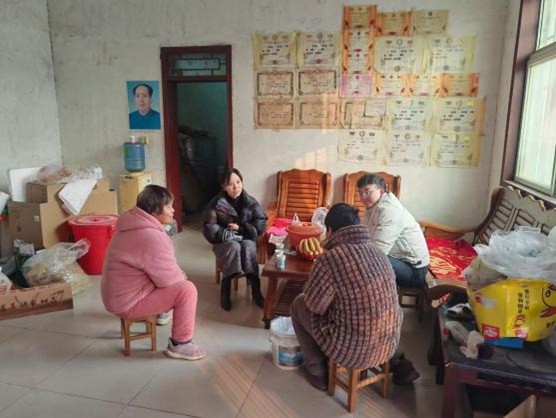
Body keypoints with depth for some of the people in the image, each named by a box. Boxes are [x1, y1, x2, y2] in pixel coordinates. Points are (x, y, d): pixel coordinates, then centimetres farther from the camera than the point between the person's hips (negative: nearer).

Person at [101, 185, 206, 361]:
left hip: (120, 292, 10)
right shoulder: (151, 237, -29)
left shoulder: (136, 223, 3)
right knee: (187, 289, -15)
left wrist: (179, 275, 5)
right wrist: (182, 277, -1)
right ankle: (180, 344, -3)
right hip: (127, 301, -10)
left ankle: (162, 310, 39)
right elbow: (168, 278, -22)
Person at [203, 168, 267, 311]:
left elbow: (261, 224, -5)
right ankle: (225, 291, -30)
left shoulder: (250, 202, -3)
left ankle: (256, 291, -31)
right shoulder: (217, 203, -9)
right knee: (234, 247, -34)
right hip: (225, 242, -1)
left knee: (248, 247, -32)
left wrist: (241, 229, -16)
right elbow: (210, 230, -14)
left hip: (246, 239, 2)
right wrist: (232, 235, -22)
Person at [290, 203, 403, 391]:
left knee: (299, 304, 13)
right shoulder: (377, 252, 0)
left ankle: (318, 372, 24)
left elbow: (315, 306, -9)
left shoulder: (330, 259, -22)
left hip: (354, 350, -7)